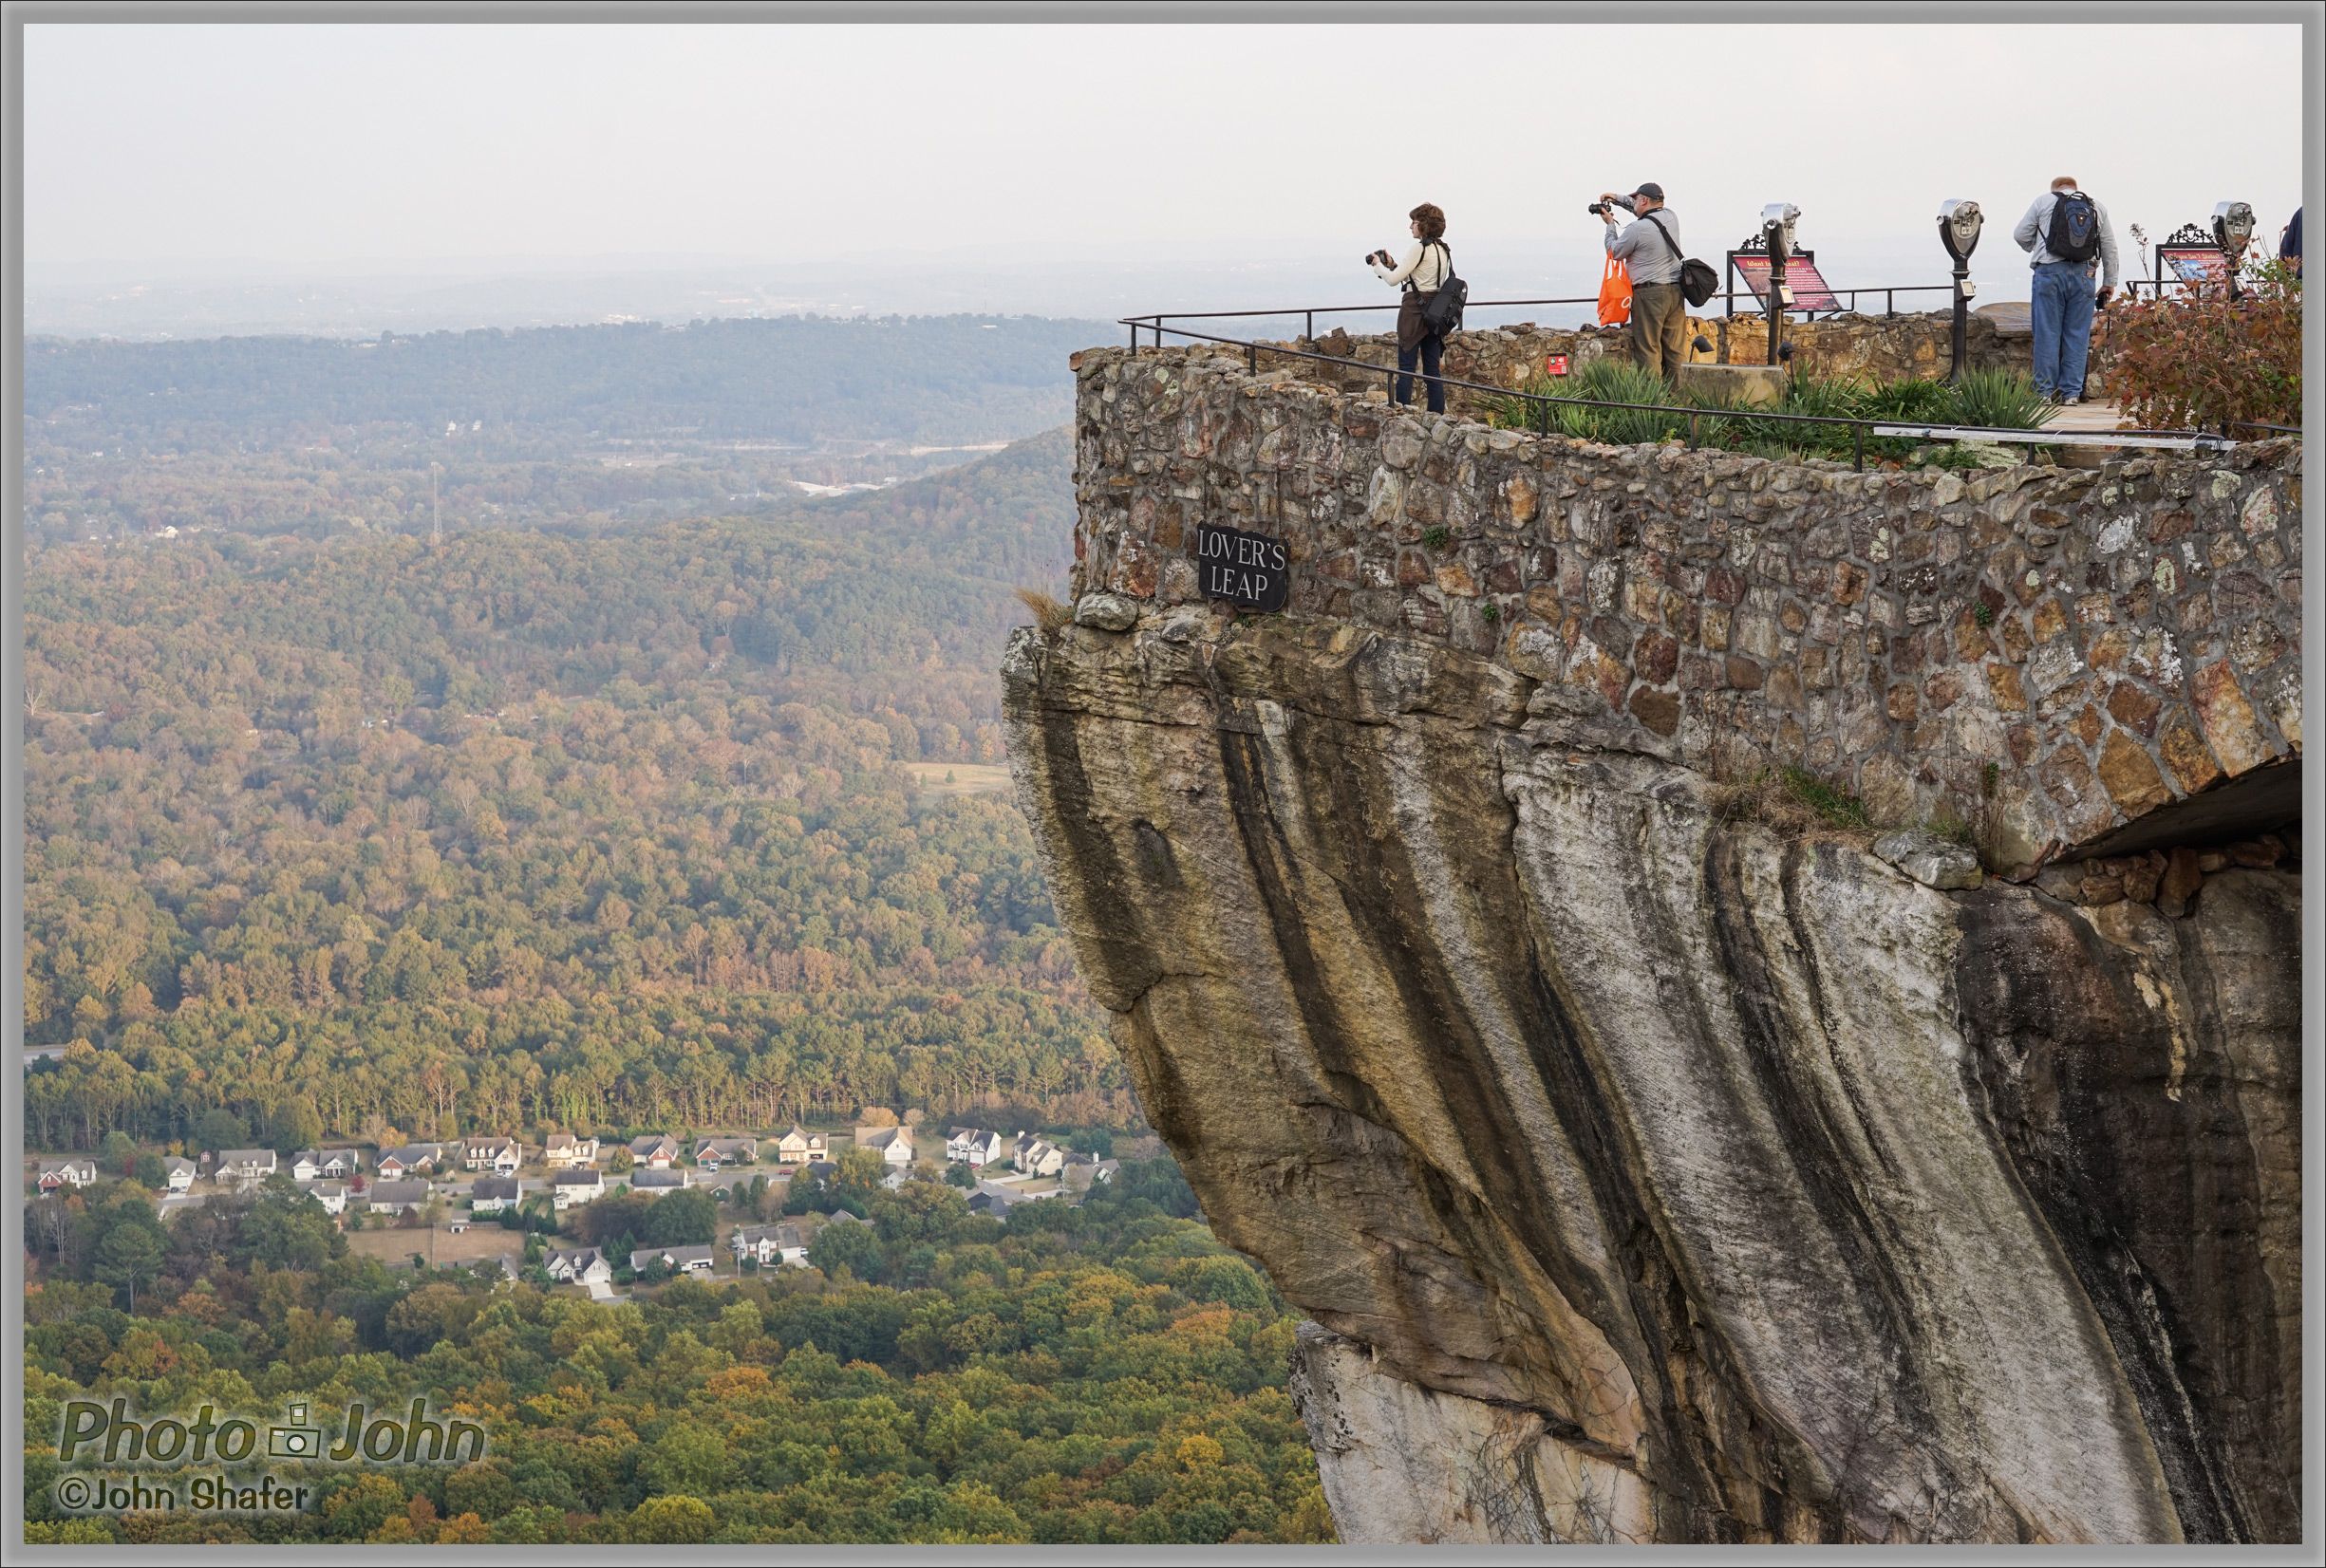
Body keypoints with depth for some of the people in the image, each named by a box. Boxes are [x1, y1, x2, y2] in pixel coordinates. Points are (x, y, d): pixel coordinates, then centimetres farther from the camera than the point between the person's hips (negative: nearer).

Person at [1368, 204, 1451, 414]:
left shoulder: (1419, 249, -13)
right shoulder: (1444, 250, 12)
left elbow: (1393, 279, -13)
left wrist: (1379, 264, 6)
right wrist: (1391, 264, 22)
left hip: (1414, 311, -8)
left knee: (1406, 369, -6)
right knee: (1432, 371, 9)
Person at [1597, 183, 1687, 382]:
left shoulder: (1637, 229, -13)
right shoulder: (1670, 217, 9)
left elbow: (1614, 252, 2)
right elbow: (1649, 210, 31)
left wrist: (1610, 225, 15)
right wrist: (1618, 199, 30)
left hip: (1650, 294, -7)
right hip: (1676, 291, 7)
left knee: (1648, 350, -3)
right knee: (1676, 350, 7)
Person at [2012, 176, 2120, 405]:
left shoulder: (2043, 202, 9)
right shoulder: (2097, 208, 17)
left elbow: (2020, 235, 8)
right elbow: (2109, 247, 15)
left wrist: (2033, 248, 30)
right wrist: (2110, 281, 21)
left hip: (2050, 272, -2)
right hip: (2083, 274, 2)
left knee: (2047, 333, 2)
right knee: (2077, 334, 5)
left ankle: (2045, 390, 2)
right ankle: (2072, 392, 5)